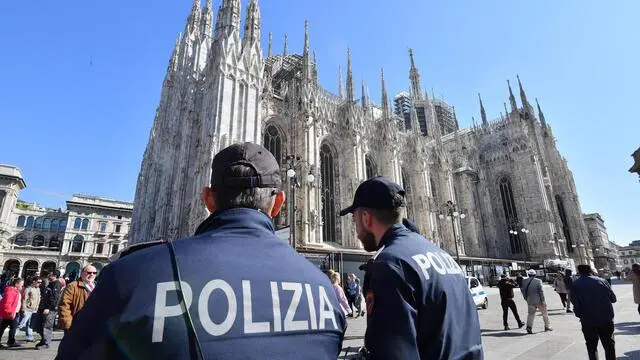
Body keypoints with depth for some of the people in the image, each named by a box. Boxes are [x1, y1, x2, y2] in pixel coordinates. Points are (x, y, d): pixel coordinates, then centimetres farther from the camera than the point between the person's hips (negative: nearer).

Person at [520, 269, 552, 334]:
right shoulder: (538, 281, -10)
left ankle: (529, 326, -7)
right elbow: (541, 291, -12)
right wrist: (543, 301, -6)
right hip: (539, 301, -2)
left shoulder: (524, 281, -1)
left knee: (530, 314, 8)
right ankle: (547, 326, 28)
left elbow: (522, 290, 3)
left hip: (530, 301, 2)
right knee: (544, 313, 18)